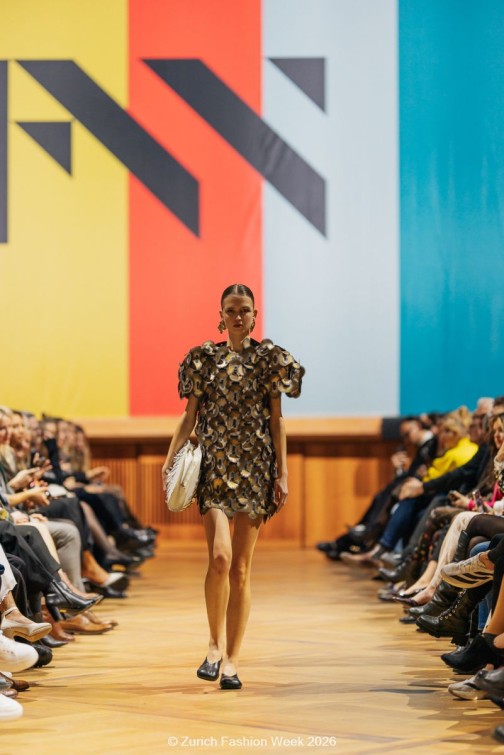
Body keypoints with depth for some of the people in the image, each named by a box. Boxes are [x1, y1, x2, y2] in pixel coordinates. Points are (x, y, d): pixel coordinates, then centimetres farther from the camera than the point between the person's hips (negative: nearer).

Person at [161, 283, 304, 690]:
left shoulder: (268, 358, 6)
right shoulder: (204, 358, 8)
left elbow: (277, 419, 6)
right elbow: (190, 415, 9)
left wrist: (282, 473, 1)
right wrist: (171, 458, -3)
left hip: (254, 468, 0)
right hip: (214, 464, 0)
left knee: (241, 567, 1)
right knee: (220, 556, -18)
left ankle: (232, 658, 9)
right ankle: (215, 644, 2)